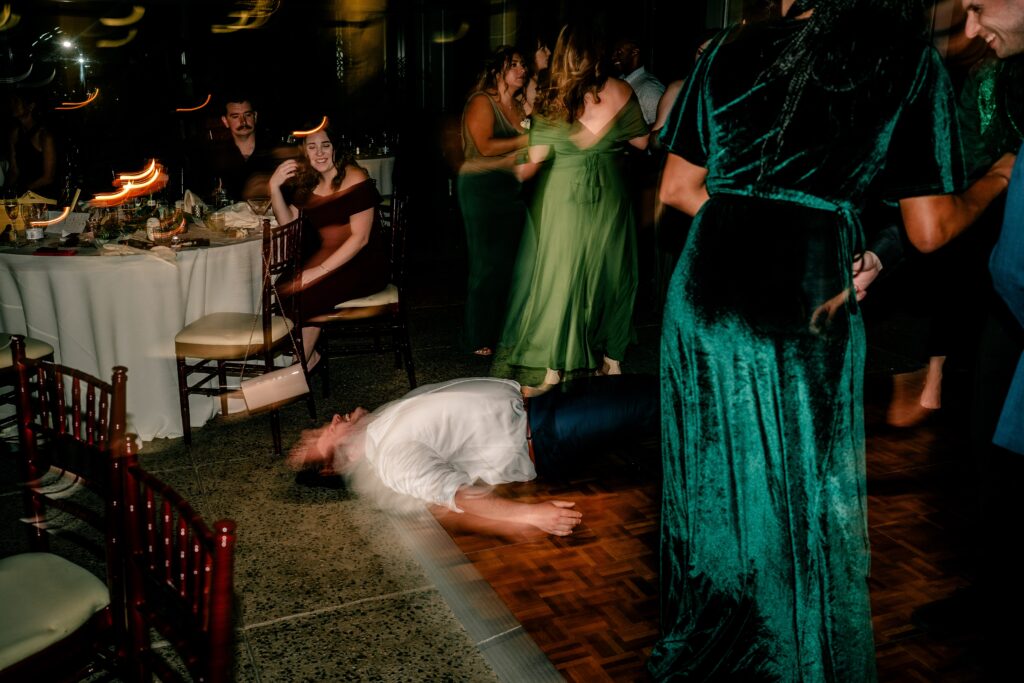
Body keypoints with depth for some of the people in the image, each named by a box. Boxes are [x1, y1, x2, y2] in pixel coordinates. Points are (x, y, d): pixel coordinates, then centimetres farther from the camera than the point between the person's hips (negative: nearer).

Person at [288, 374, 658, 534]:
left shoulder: (381, 419, 6)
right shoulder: (393, 460, -19)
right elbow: (457, 493, -29)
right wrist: (530, 512, -39)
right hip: (540, 440, -8)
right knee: (644, 404, -10)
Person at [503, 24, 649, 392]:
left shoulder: (548, 102, -13)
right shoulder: (620, 92, -9)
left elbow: (535, 161, -12)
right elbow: (642, 141, 1)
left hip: (562, 200, -1)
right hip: (608, 199, 2)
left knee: (559, 279, 6)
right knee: (610, 275, 15)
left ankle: (555, 369, 11)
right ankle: (612, 358, 27)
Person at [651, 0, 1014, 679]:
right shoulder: (908, 62, -1)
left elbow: (677, 188, 8)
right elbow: (931, 230, -1)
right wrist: (996, 180, 18)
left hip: (709, 288, 4)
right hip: (805, 303, -3)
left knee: (714, 482, 20)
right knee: (800, 496, 14)